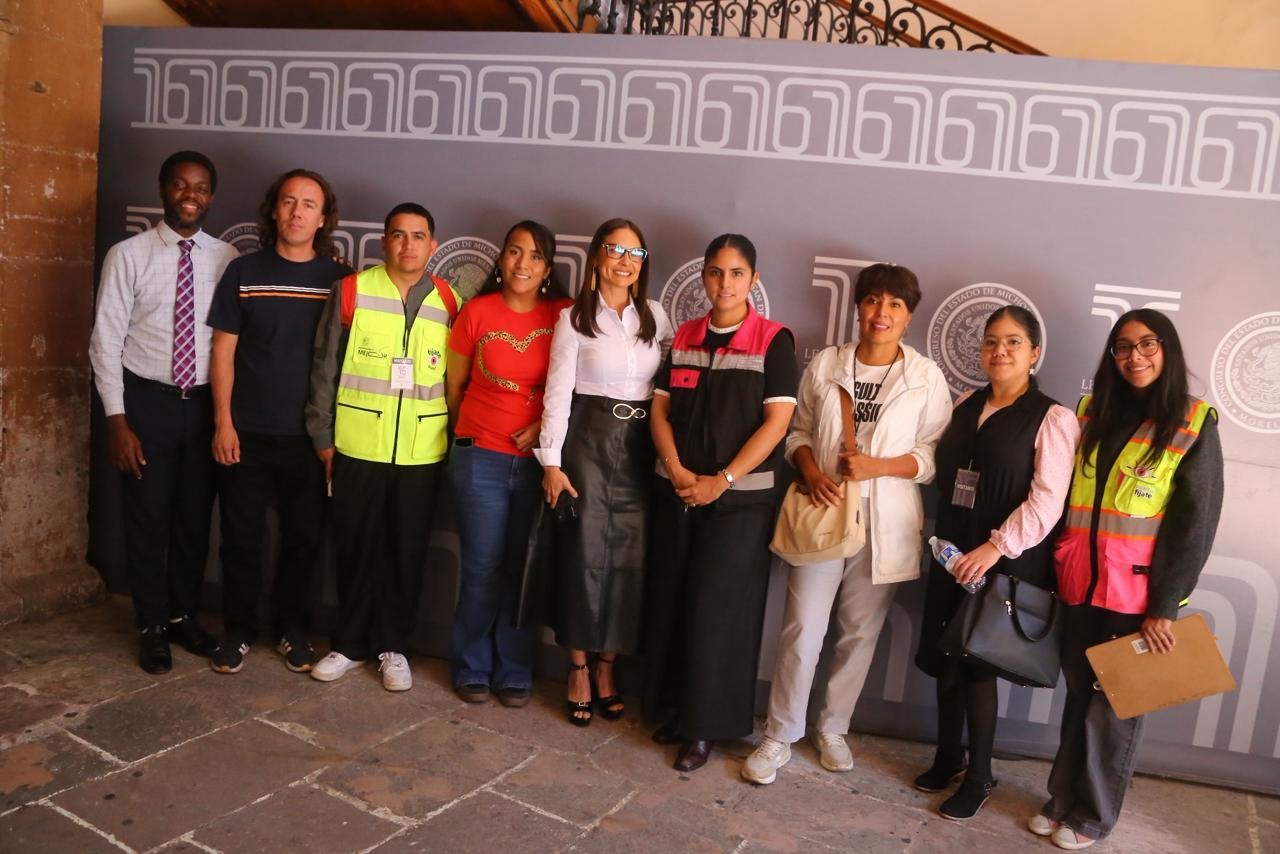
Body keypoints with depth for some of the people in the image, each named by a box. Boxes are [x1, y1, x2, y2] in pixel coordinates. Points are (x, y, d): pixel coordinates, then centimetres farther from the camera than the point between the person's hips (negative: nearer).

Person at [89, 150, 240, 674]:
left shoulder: (227, 258, 0)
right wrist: (117, 420, -10)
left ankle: (183, 616, 33)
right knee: (147, 519, 8)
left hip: (206, 404, 2)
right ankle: (152, 626, 26)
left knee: (195, 518, 14)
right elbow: (106, 340, -6)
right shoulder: (128, 255, -6)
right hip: (147, 401, -2)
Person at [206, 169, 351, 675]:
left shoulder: (340, 280, -1)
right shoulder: (243, 272, 1)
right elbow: (223, 351, 2)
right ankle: (238, 630, 25)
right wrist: (223, 421, -4)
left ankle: (291, 627, 28)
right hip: (247, 433, 0)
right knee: (242, 536, 8)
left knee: (303, 537, 10)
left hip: (311, 437, 0)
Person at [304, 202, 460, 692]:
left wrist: (454, 440, 6)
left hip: (421, 452, 1)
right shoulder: (351, 292, -1)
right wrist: (322, 436, 0)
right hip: (357, 447, -1)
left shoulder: (449, 303, 3)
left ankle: (393, 647, 24)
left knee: (408, 551, 8)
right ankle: (350, 644, 26)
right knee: (355, 548, 9)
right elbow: (324, 369, 2)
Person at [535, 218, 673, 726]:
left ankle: (607, 667, 19)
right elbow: (558, 391, -4)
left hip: (640, 444, 3)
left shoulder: (655, 316, 8)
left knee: (630, 555, 4)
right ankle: (578, 670, 14)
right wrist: (551, 460, -9)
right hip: (589, 439, -3)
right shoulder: (575, 317, -1)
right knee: (585, 553, 0)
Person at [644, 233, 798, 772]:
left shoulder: (774, 340, -5)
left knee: (717, 608, -2)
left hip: (742, 497, -4)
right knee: (671, 601, 8)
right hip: (677, 492, 5)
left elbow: (776, 422, -10)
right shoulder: (683, 338, 9)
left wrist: (723, 480, -15)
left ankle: (705, 728, 11)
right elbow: (660, 409, 7)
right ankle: (678, 709, 24)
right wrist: (677, 471, -9)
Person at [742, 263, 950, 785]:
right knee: (803, 628, 0)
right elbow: (799, 431, 10)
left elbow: (934, 455, -1)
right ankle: (779, 736, 15)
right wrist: (811, 474, -10)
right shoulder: (824, 365, 3)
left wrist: (877, 466, -16)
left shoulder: (927, 378, -2)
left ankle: (833, 729, 30)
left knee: (860, 633, 11)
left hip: (884, 521, 0)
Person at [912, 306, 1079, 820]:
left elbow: (1047, 500, -16)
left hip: (1007, 562, -6)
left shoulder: (1052, 419, -8)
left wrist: (996, 547, -23)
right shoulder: (965, 406, 11)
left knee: (977, 663, 0)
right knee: (943, 657, 11)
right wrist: (943, 541, 10)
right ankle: (947, 757, 30)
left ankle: (979, 777, 17)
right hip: (952, 554, 6)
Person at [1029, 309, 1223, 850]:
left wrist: (1163, 607, -11)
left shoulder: (1193, 425, -5)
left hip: (1138, 593, -4)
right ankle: (1063, 800, 29)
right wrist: (1057, 571, 3)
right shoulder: (1093, 414, 8)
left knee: (1114, 704, 7)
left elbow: (1195, 523, -8)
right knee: (1079, 695, 14)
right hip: (1082, 584, 4)